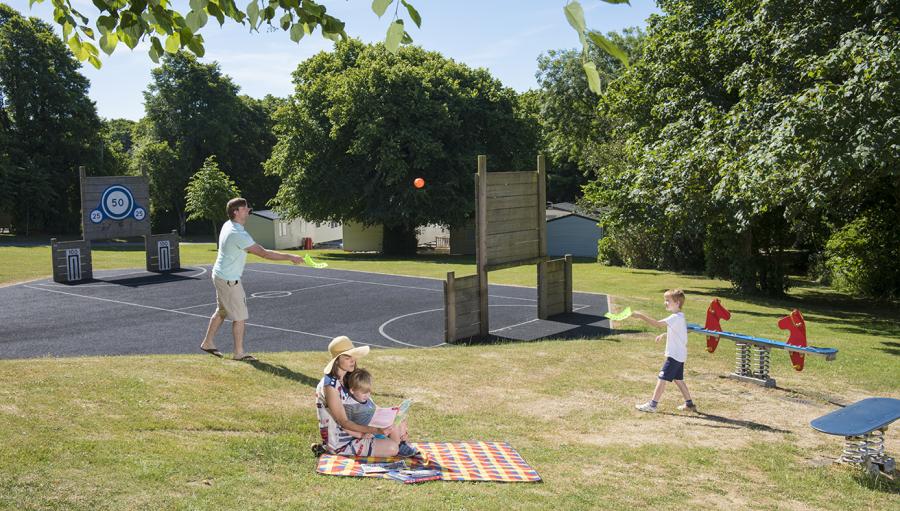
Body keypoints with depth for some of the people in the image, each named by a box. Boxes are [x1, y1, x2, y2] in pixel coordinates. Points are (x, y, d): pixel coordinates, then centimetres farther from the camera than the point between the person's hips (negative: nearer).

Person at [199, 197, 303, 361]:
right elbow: (264, 253, -28)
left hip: (220, 275, 10)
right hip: (229, 280, -10)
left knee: (222, 311, 22)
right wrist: (290, 257, -25)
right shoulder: (238, 234, -27)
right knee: (240, 316, 0)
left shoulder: (227, 225, 1)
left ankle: (208, 343, 33)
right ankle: (239, 352, 10)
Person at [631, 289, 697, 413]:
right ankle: (689, 404, 24)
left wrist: (642, 316, -29)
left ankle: (652, 405, -5)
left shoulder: (676, 318, -20)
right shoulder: (679, 317, 12)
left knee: (662, 378, -7)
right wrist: (664, 335, 15)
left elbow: (657, 324, -30)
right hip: (680, 355, 10)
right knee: (678, 379, 18)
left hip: (675, 355, -10)